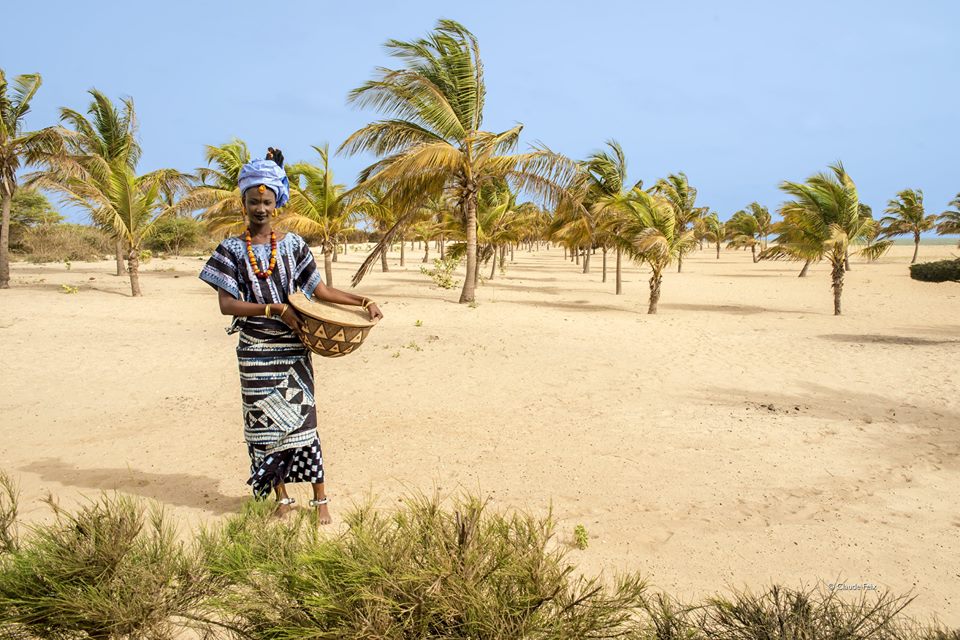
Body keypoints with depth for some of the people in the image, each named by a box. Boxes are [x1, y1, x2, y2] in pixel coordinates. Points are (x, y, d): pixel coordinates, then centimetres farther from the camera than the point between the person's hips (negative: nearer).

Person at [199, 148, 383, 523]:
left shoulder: (292, 245, 3)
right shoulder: (232, 249, 0)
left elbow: (319, 290, 6)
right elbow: (226, 304, -9)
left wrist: (362, 301, -5)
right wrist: (274, 309, -19)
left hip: (291, 348, 0)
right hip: (255, 351, 1)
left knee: (301, 419, -2)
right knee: (266, 423, 6)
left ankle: (320, 499, 7)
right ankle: (282, 498, 19)